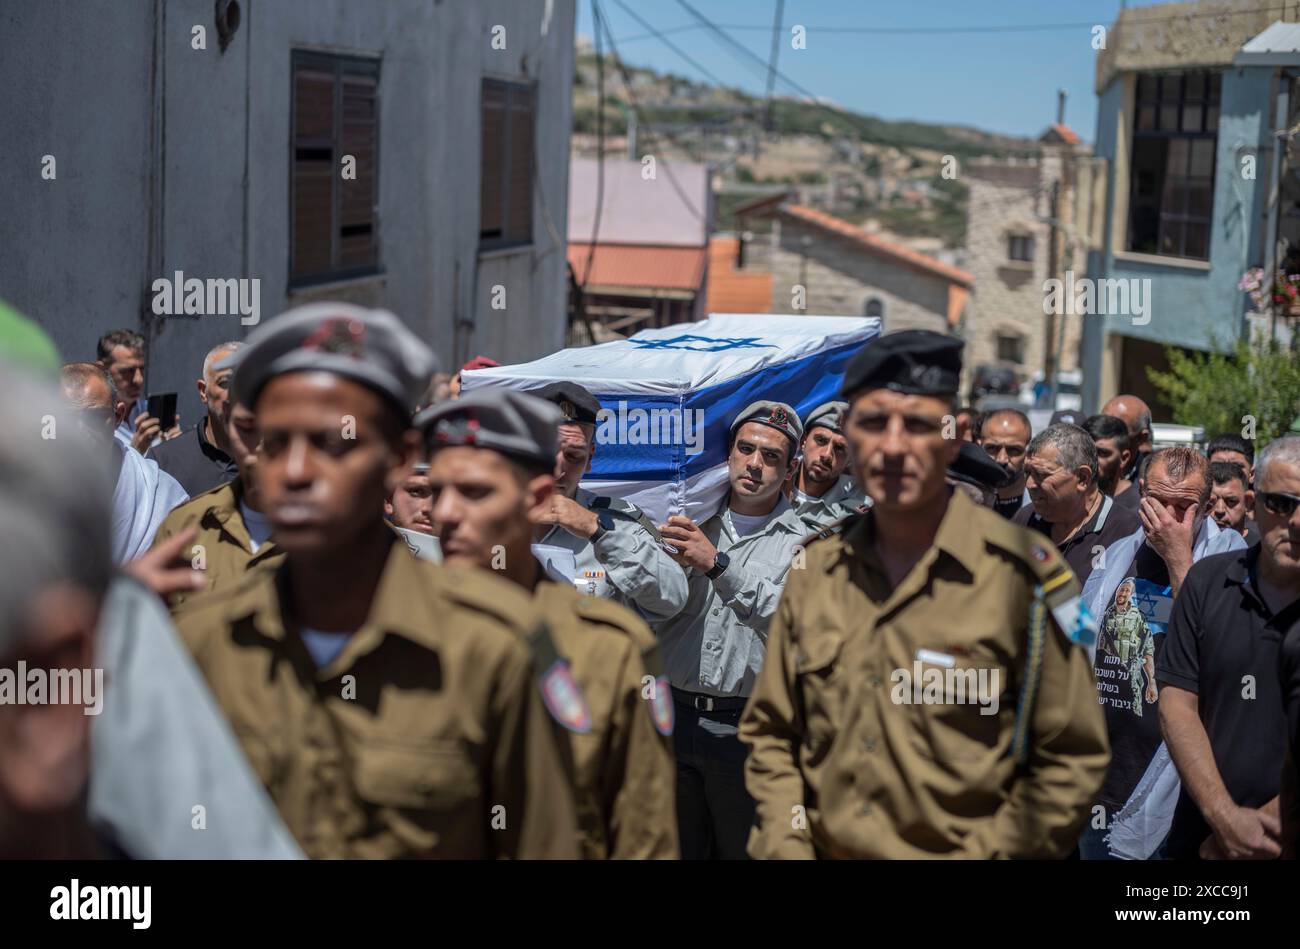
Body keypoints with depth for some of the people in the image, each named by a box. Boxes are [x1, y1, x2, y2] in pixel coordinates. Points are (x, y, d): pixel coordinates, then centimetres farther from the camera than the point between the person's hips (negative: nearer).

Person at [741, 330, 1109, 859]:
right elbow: (771, 733, 8)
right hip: (825, 849, 4)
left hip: (958, 850, -4)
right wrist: (785, 847, -4)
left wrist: (987, 855, -15)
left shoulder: (1024, 573, -13)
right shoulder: (815, 569, 1)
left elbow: (1071, 759, -11)